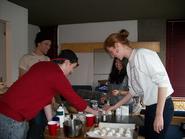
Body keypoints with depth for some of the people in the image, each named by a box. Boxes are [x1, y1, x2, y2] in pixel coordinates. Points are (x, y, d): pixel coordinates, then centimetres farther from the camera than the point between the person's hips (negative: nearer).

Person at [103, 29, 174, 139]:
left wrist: (159, 115, -20)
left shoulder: (143, 54, -15)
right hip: (150, 107, 8)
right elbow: (134, 91, 18)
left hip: (162, 106, -7)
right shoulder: (130, 64, 9)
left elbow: (163, 81, -19)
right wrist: (116, 106, 20)